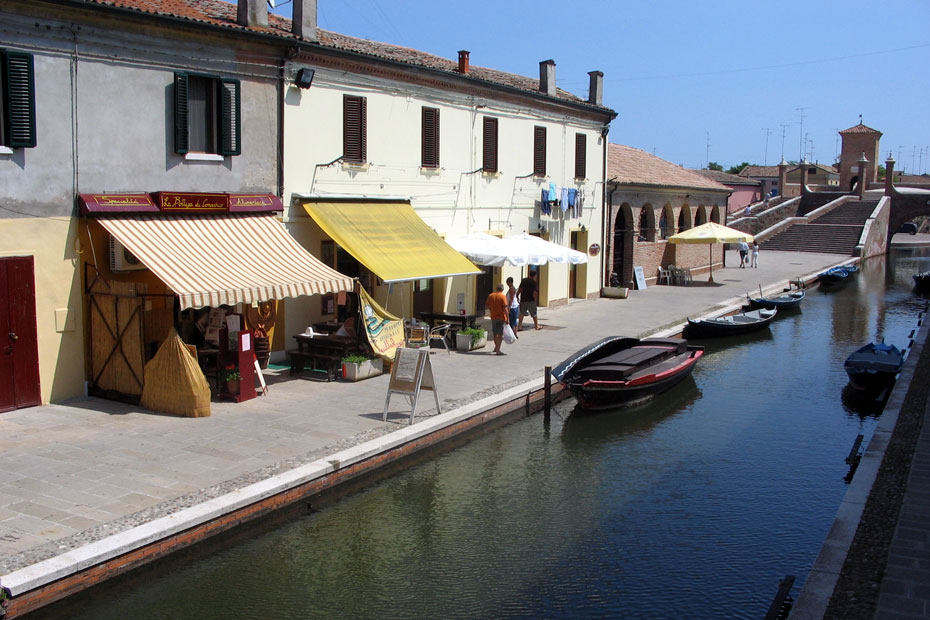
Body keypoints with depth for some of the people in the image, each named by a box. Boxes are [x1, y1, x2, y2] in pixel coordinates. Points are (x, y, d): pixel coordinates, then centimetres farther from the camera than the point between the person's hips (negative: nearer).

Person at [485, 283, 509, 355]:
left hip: (493, 317, 5)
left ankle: (496, 347, 34)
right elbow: (505, 308, -17)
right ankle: (498, 350, -3)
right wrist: (507, 318, -13)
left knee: (495, 333, 20)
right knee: (500, 334, 0)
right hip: (501, 317, -5)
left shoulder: (490, 296, 2)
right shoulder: (503, 296, -12)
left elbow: (486, 306, 6)